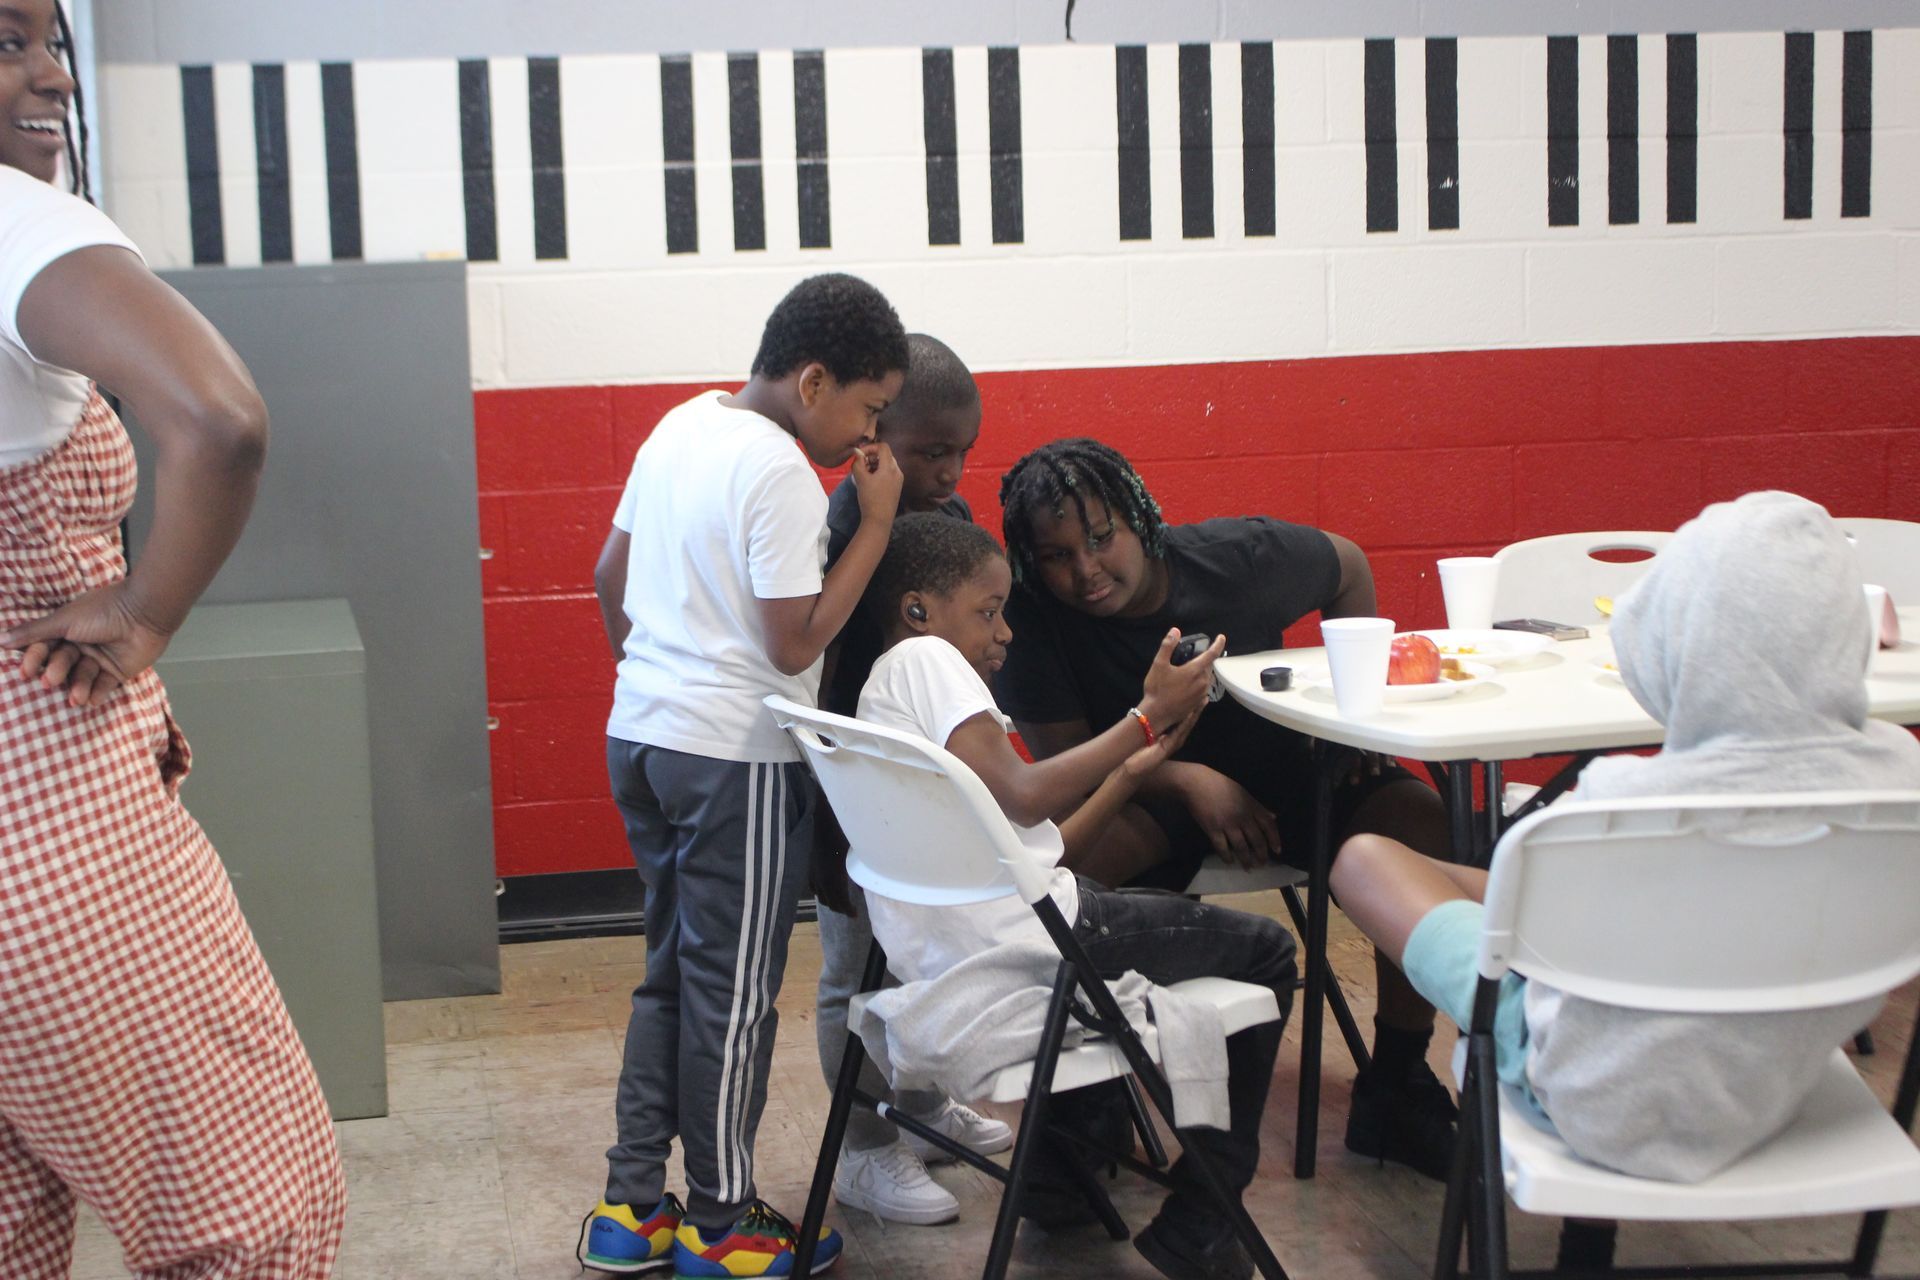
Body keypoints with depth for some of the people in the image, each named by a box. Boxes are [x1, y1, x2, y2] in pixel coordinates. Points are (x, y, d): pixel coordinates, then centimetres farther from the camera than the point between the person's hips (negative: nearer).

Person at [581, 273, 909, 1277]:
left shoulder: (678, 426, 9)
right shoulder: (782, 473, -17)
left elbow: (609, 577, 16)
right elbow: (795, 644, -19)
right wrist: (876, 525, -14)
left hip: (640, 734, 9)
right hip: (735, 756, -9)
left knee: (671, 971, 17)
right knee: (733, 992, 3)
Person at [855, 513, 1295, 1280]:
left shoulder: (890, 693, 23)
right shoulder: (922, 657, -6)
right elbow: (1022, 797, -19)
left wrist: (1138, 764, 13)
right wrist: (1146, 717, -10)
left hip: (944, 965, 10)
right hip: (1015, 946, -10)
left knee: (1121, 913, 40)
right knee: (1263, 954, 6)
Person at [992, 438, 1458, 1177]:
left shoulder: (1240, 557, -15)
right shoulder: (1030, 618, -20)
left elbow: (1347, 568, 5)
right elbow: (1060, 761, -17)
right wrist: (1188, 782, -30)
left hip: (1281, 770, 2)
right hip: (1144, 795, -2)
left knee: (1423, 822, -24)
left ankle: (1394, 1089, -11)